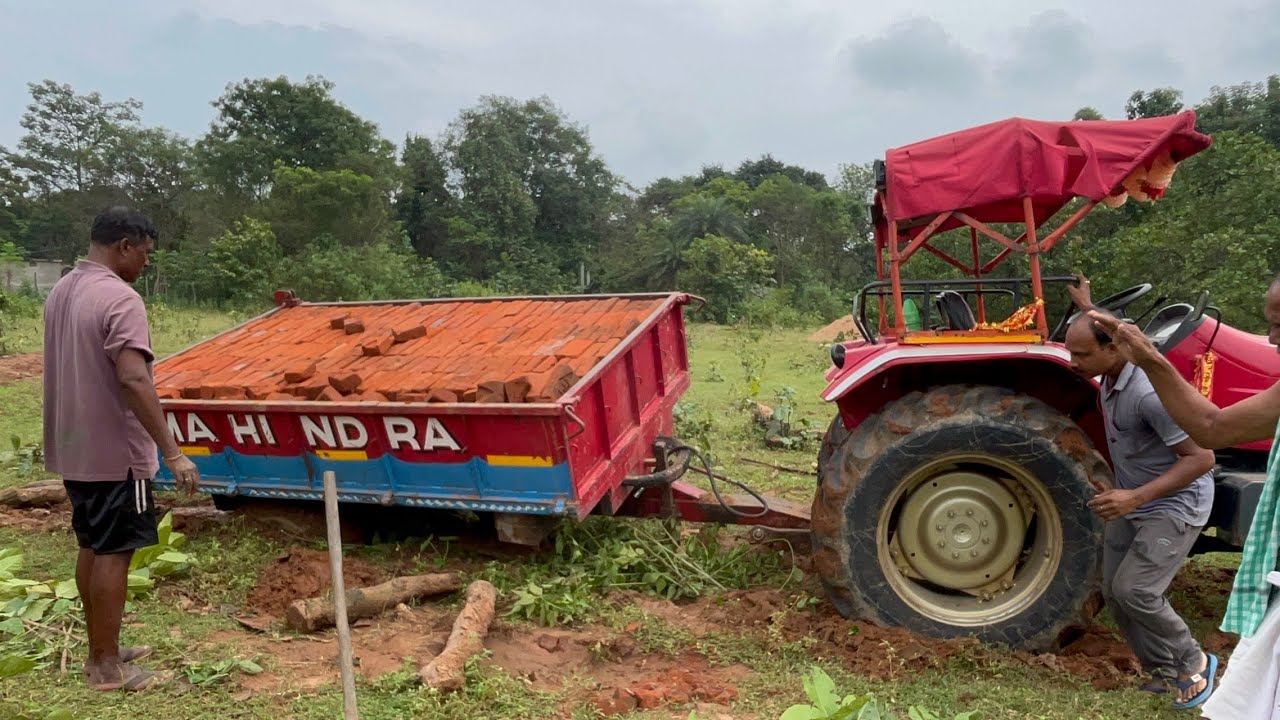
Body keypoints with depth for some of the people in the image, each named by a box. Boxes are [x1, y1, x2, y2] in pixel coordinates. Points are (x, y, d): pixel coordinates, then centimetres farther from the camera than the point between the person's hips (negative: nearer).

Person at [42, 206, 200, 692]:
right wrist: (172, 452, -29)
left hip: (73, 448, 9)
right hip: (114, 452, -9)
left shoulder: (60, 291, 10)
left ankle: (100, 650, 29)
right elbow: (134, 379, -29)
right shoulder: (120, 299, -20)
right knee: (113, 553, 1)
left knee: (91, 547, 17)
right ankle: (107, 665, 11)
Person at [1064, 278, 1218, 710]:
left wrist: (1137, 496, -36)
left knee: (1134, 590, -18)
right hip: (1131, 502, 9)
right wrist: (1088, 310, 33)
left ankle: (1192, 661, 8)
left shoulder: (1150, 391, -32)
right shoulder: (1109, 375, -3)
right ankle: (1161, 669, 25)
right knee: (1114, 592, 8)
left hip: (1174, 504, -9)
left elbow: (1201, 457, -29)